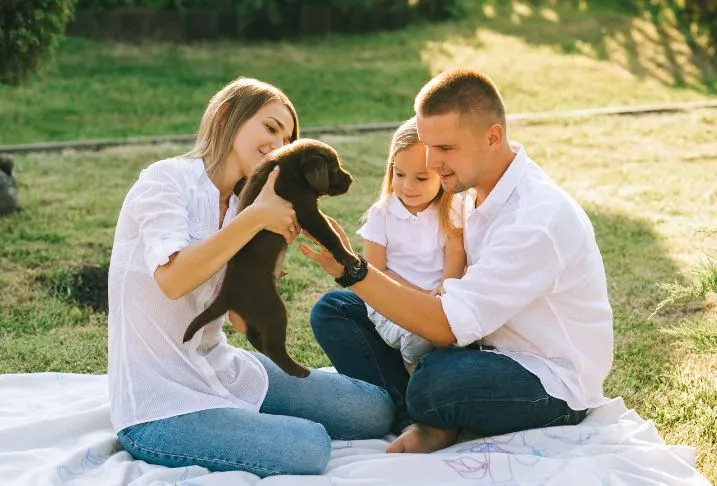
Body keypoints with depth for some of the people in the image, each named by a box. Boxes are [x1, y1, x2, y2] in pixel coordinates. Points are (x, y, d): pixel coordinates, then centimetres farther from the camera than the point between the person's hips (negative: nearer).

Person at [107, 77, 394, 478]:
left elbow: (243, 320, 5)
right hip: (159, 408, -8)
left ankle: (232, 419, 13)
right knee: (309, 448, -25)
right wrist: (256, 217, -24)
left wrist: (275, 241, -6)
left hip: (221, 370, 8)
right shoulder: (167, 179, -11)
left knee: (376, 410, 4)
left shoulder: (237, 207, 11)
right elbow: (172, 278, -29)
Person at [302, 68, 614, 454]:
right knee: (334, 311, 0)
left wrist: (351, 271, -32)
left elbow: (447, 326, -28)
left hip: (552, 385, -8)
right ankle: (419, 421, -12)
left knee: (434, 383, -40)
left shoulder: (539, 219, -27)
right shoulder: (478, 188, 1)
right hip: (487, 346, 9)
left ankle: (432, 423, -5)